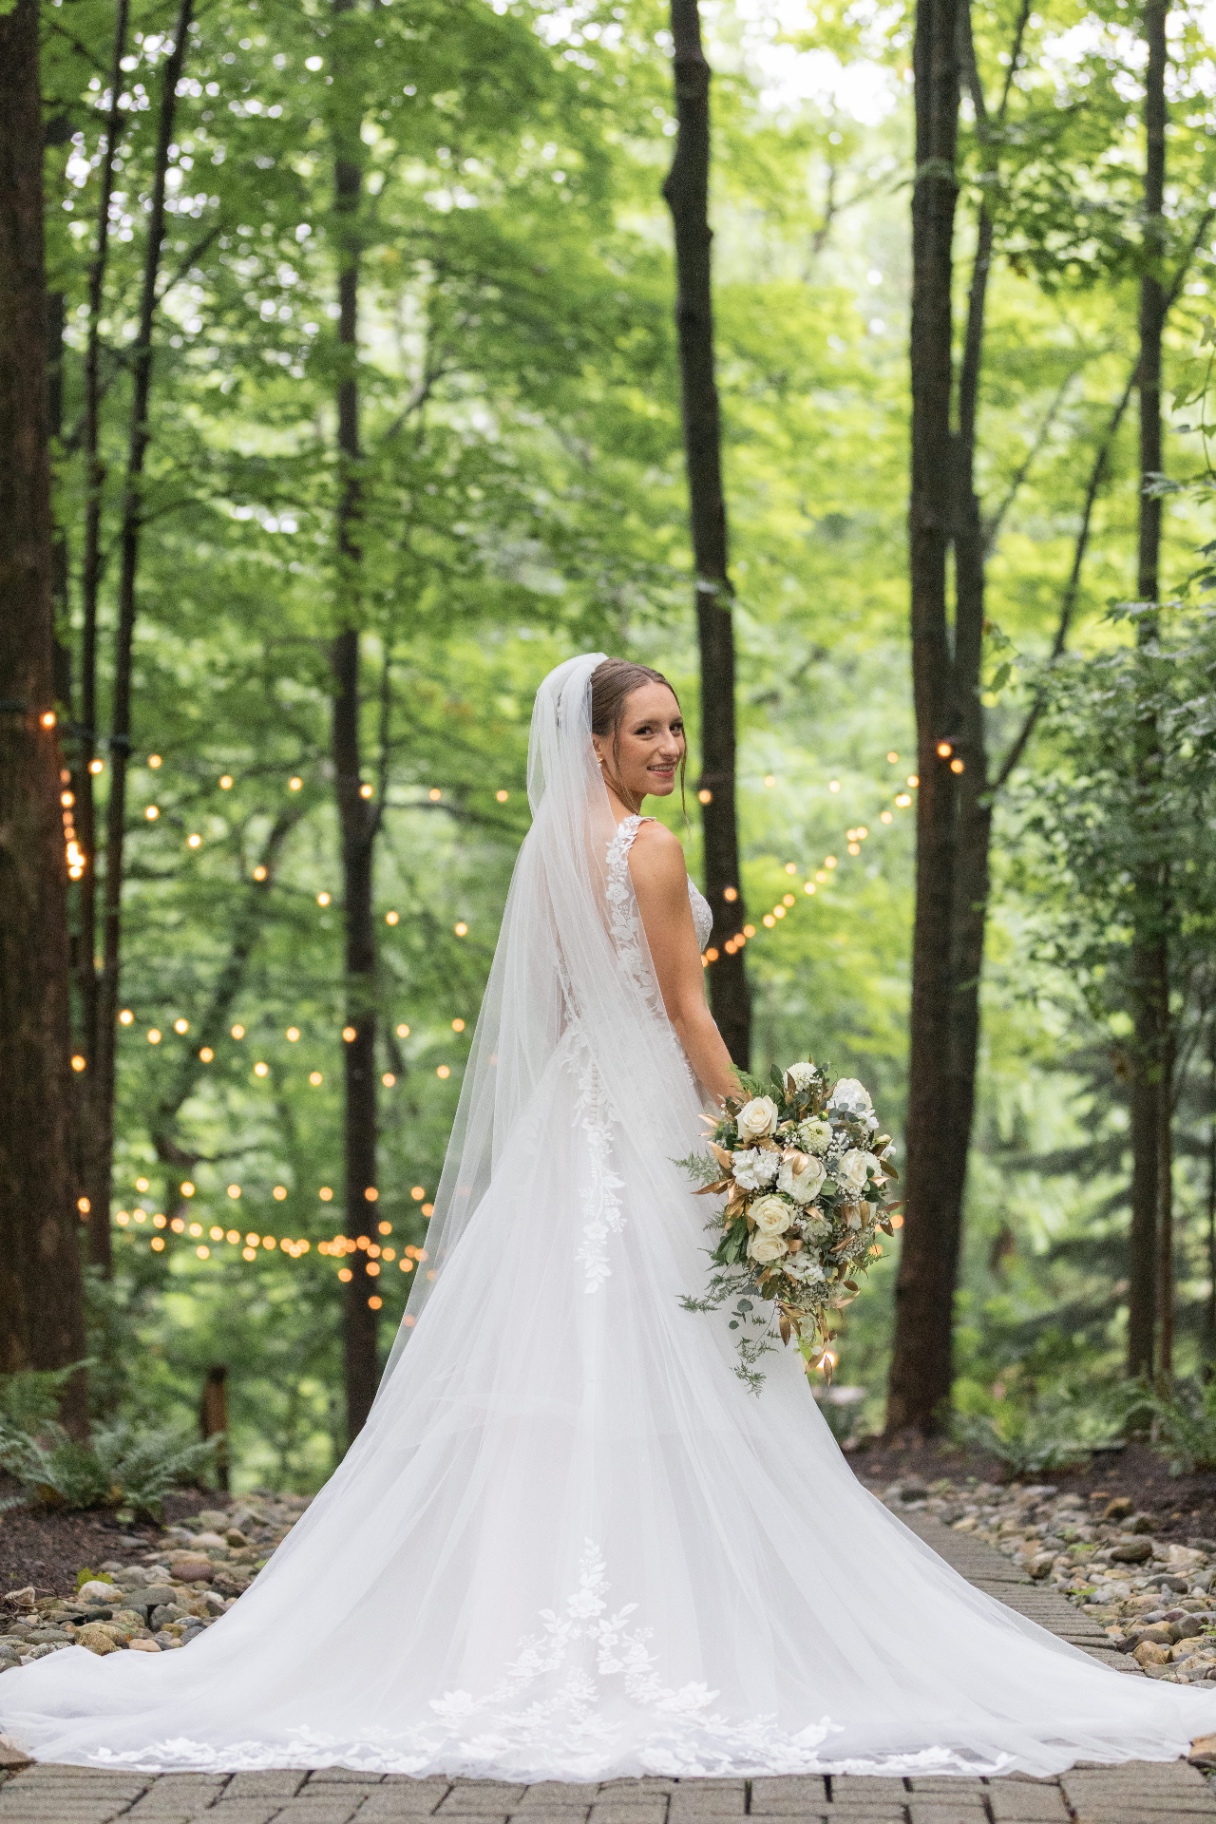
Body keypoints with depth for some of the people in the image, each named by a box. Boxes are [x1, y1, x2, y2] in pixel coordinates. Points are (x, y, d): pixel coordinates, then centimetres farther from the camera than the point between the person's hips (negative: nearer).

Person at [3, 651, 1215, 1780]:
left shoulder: (548, 848, 13)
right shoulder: (648, 849, -10)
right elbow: (685, 1010, -11)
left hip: (560, 1122, 8)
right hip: (647, 1126, -8)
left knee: (554, 1350, 6)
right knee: (653, 1373, -7)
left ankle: (513, 1625, 6)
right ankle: (660, 1631, -6)